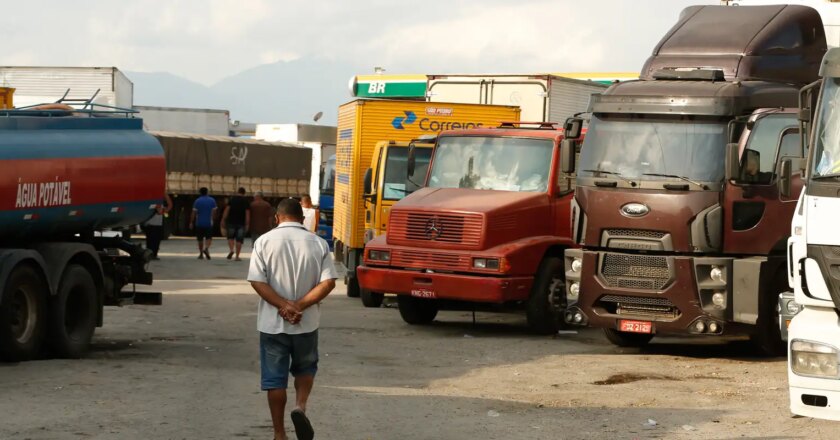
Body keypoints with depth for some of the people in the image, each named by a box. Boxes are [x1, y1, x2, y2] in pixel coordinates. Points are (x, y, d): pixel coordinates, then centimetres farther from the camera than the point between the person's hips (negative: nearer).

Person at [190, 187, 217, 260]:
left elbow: (194, 213, -5)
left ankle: (201, 254, 13)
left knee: (200, 239, 10)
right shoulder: (212, 200, 1)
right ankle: (206, 248, -23)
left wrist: (191, 223, 0)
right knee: (209, 238, 4)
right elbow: (214, 212, 2)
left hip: (199, 223, 0)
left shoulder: (197, 201, -3)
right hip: (209, 223, 0)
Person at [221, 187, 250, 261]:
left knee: (230, 237, 15)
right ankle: (237, 256, 3)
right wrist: (247, 224, -3)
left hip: (231, 222, 0)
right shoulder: (246, 201, 2)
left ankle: (231, 250, -9)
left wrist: (223, 220, -2)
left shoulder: (232, 199, 2)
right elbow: (247, 213, -4)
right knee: (239, 239, 5)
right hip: (241, 223, 0)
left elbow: (226, 210, -4)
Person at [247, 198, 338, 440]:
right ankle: (301, 407, -3)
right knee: (305, 368, 22)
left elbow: (257, 281, -13)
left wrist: (284, 306, -14)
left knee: (275, 378, 8)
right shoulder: (318, 243, -1)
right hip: (306, 323, 1)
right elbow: (328, 282, -10)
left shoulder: (265, 241, -5)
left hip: (272, 323, -1)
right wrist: (300, 306, -12)